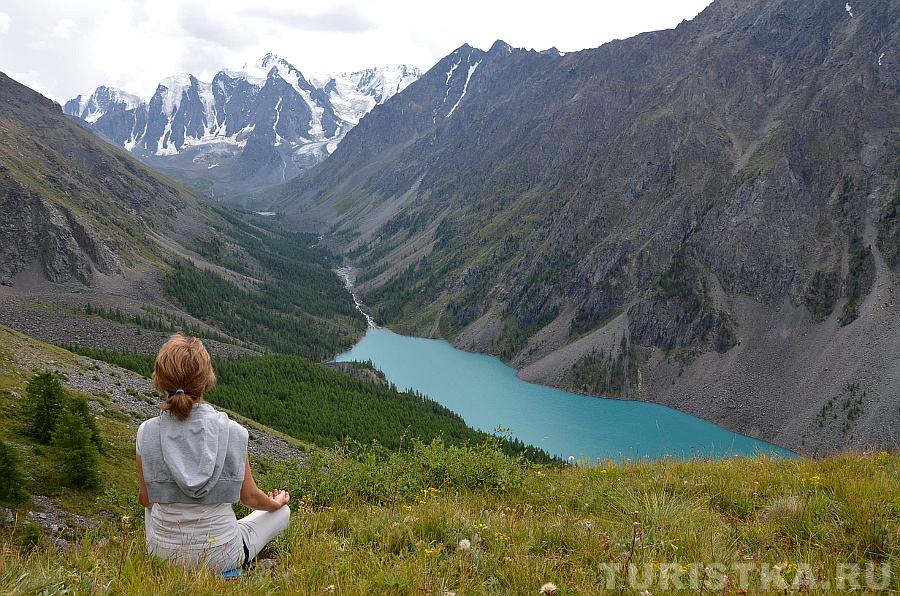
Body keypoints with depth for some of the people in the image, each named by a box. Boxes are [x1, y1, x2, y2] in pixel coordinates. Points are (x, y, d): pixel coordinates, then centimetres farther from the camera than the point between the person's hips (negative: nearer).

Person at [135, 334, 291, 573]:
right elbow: (250, 497, -4)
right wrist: (276, 502, 19)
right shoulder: (233, 432, -18)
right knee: (283, 511, 24)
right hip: (221, 557, -2)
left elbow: (145, 498, 1)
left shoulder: (147, 432, -14)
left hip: (163, 555, 2)